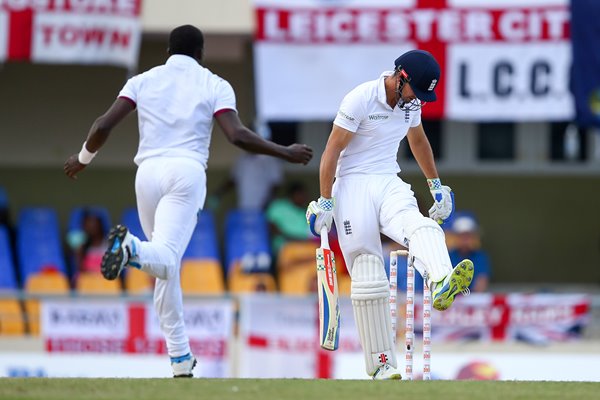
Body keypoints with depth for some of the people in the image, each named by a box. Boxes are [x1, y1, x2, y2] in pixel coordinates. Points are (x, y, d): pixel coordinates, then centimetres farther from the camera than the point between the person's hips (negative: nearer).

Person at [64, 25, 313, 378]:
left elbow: (103, 126, 6)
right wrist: (285, 153, 6)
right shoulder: (214, 85, 10)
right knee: (165, 261, -16)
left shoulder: (143, 81, 16)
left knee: (167, 268, 15)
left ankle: (181, 357, 12)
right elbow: (237, 135, -5)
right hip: (187, 171, -3)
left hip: (148, 172, 3)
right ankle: (133, 248, -52)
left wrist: (84, 158, 24)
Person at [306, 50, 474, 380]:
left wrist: (436, 185, 32)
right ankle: (380, 363, -6)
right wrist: (325, 202, -12)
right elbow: (332, 150, -10)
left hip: (389, 185, 5)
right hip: (353, 184, -5)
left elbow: (417, 141, 28)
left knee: (421, 227, -30)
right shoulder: (360, 99, -12)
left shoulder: (411, 102, 8)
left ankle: (441, 285, -60)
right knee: (367, 276, -9)